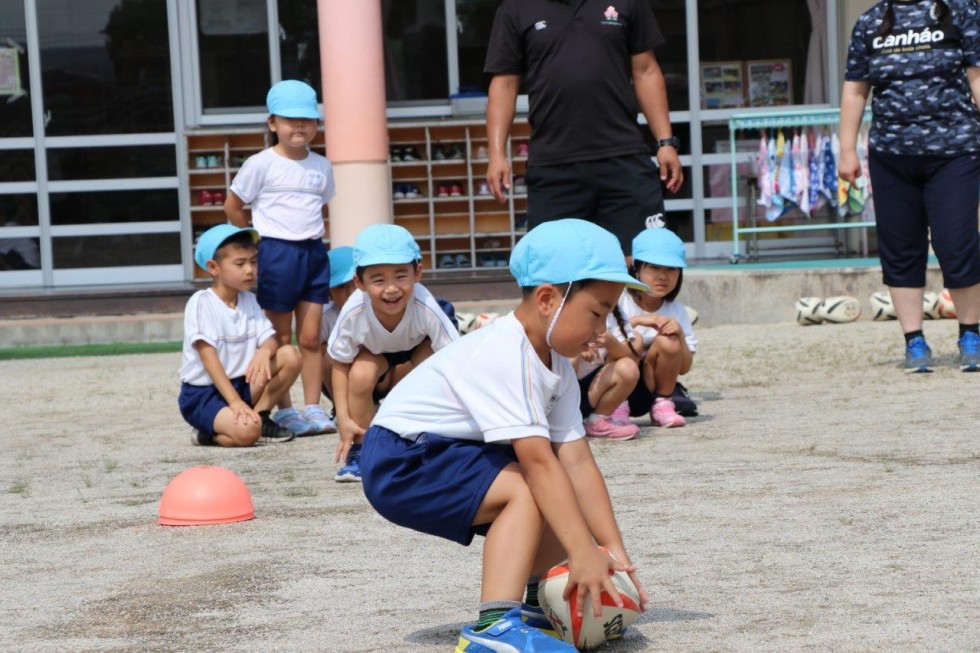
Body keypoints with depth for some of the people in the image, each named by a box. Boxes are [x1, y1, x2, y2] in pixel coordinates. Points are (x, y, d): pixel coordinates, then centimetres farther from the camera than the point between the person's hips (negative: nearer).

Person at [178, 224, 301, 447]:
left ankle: (260, 417, -3)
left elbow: (270, 339, 0)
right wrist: (235, 402, -27)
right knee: (247, 432, -33)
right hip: (202, 394, -7)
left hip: (240, 384, 7)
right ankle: (208, 434, -2)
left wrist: (265, 352, -27)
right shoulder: (201, 303, -13)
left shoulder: (249, 301, 9)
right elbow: (208, 356, -19)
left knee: (290, 355, -11)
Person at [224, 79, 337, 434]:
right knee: (281, 339, 3)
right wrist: (259, 239, 3)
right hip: (276, 254, -4)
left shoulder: (322, 166, 8)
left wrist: (309, 233, 10)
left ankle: (313, 408, 10)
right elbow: (232, 206, 1)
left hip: (314, 252, 4)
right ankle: (284, 410, 9)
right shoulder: (261, 165, -6)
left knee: (311, 337, 6)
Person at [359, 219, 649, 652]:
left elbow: (577, 461, -4)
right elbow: (537, 460, -32)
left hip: (453, 455, 10)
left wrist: (613, 549, -12)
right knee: (529, 490, -26)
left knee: (561, 500, 3)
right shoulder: (505, 356, -27)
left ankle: (540, 603, 19)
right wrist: (583, 553, -35)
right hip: (401, 462, -10)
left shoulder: (556, 366, 3)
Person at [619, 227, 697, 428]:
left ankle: (662, 404, -3)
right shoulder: (619, 300, -12)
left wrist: (680, 335, -19)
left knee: (668, 342, -24)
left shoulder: (677, 311, -1)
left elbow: (684, 368, -1)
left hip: (648, 390, 3)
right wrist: (637, 320, -36)